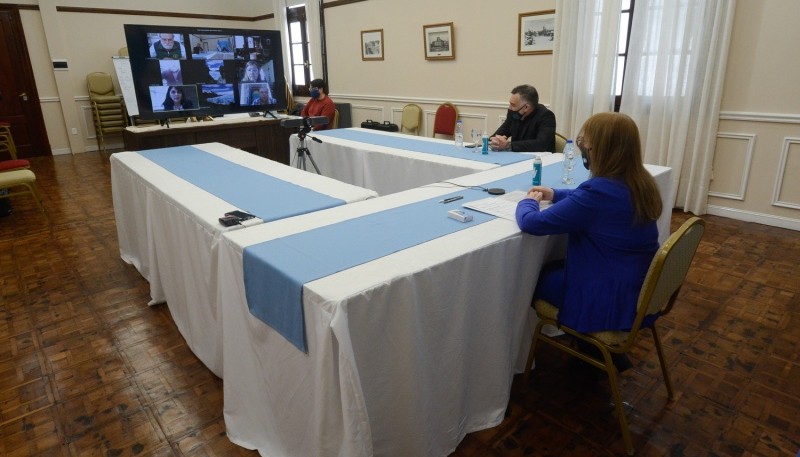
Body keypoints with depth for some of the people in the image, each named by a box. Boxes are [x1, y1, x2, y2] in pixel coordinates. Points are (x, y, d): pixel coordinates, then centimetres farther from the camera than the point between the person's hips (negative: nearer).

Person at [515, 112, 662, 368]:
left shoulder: (600, 191, -29)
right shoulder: (640, 183, -1)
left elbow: (531, 223, -24)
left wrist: (528, 202, -3)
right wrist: (555, 195, 13)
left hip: (610, 303, -8)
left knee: (534, 275, 12)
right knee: (554, 267, 24)